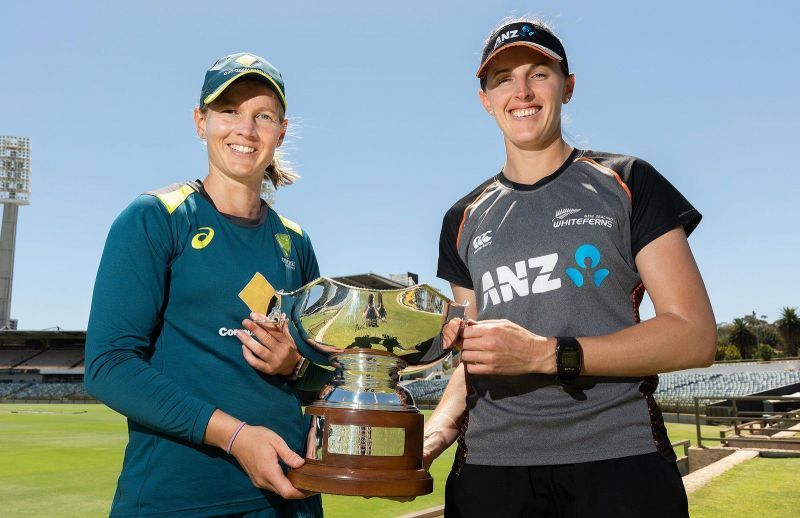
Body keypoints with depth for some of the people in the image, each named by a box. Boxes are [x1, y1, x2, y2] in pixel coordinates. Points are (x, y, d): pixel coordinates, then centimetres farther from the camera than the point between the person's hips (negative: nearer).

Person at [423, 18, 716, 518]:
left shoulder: (625, 184, 1)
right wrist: (434, 432, -7)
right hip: (489, 468, 3)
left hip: (618, 462, -2)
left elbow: (695, 335, -7)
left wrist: (547, 353, -18)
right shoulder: (465, 220, 10)